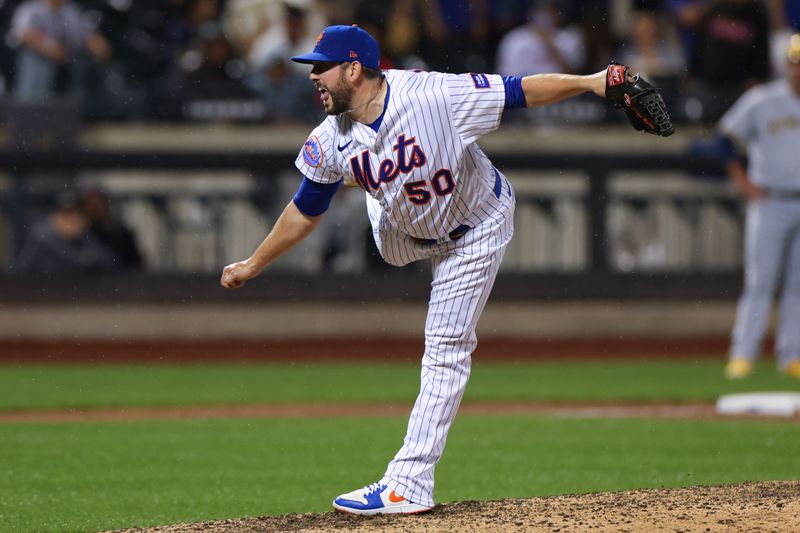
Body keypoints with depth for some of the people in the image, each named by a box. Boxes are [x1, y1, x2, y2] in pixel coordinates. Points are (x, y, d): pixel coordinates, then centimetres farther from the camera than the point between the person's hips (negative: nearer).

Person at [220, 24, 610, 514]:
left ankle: (411, 484, -8)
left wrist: (591, 82, -43)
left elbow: (521, 91, -33)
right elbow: (305, 212, -4)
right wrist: (253, 265, 2)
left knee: (447, 347, -7)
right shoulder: (332, 142, -19)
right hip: (408, 233, 5)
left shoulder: (432, 95, -35)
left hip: (475, 230, -5)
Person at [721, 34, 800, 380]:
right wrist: (742, 181, -1)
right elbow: (726, 136, 5)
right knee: (760, 282, -7)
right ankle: (742, 355, -7)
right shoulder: (761, 101, 0)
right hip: (770, 203, -2)